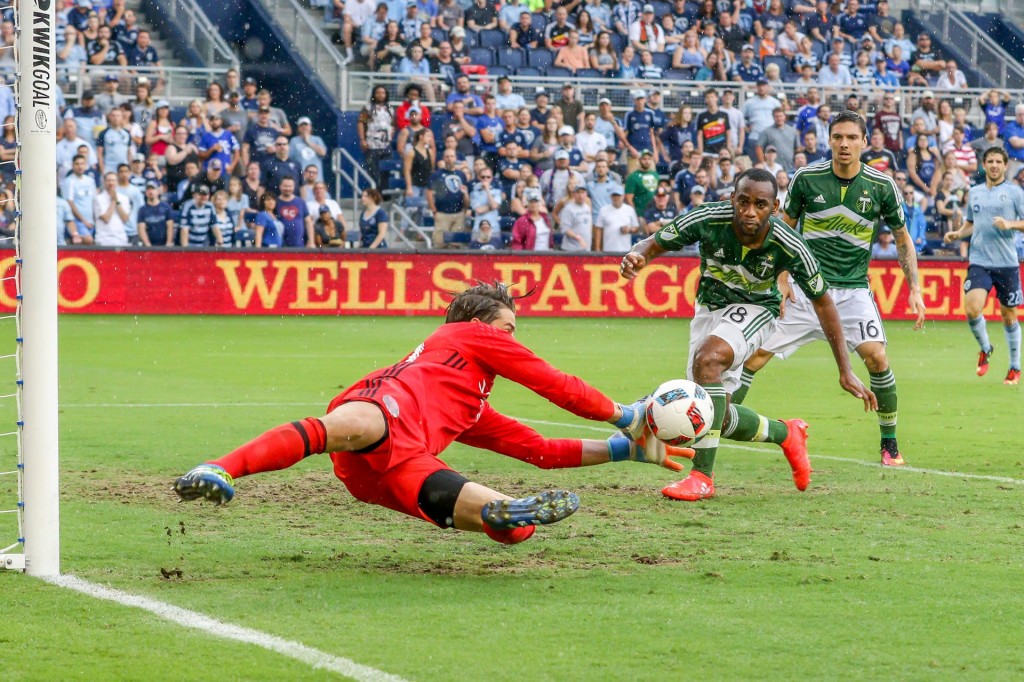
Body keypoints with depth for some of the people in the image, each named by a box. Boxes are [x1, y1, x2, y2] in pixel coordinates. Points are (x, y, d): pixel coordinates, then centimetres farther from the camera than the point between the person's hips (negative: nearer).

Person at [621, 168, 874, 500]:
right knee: (719, 419, 0)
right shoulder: (708, 220, -26)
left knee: (707, 359, -34)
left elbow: (822, 301, -13)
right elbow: (654, 244, -14)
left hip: (755, 310, -4)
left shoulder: (789, 246, -26)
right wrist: (637, 256, -41)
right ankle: (786, 434, 32)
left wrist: (845, 371, -13)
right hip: (709, 308, 4)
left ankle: (702, 476, -30)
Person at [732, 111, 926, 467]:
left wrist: (914, 288, -1)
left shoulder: (881, 186, -5)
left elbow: (903, 238, 7)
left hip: (853, 289, -1)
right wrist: (782, 278, -2)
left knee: (876, 357, -19)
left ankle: (889, 444, -2)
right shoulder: (806, 178, -5)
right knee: (757, 352, -6)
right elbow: (785, 227, 8)